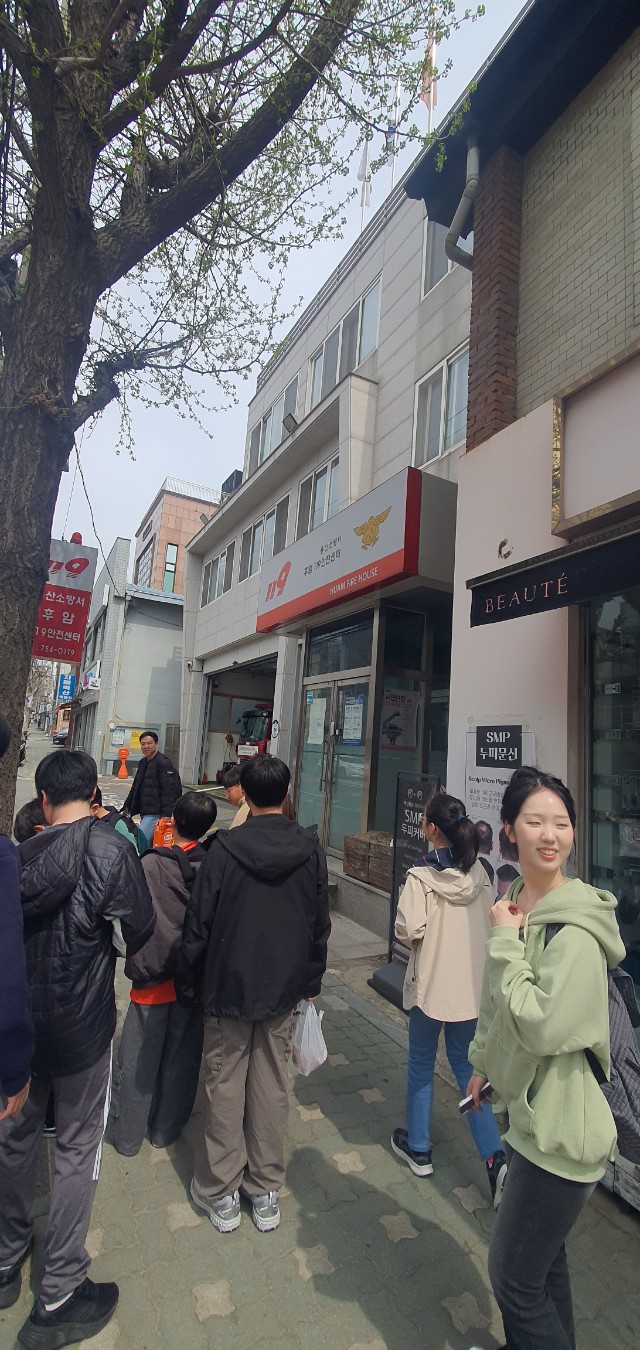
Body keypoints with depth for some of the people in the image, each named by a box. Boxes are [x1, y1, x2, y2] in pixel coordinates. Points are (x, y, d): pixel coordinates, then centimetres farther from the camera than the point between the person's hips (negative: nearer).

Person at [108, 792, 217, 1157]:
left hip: (154, 976, -2)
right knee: (181, 1056, 19)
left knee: (139, 1058, 15)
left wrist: (139, 965, -1)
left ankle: (127, 1135, 30)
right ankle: (166, 1129, 34)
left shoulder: (152, 864, -21)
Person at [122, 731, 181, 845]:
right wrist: (127, 806, 24)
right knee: (150, 844, 12)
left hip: (155, 814, -9)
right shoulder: (143, 763, 16)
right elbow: (135, 787, 26)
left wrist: (167, 814, -22)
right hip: (144, 813, 9)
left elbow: (169, 791, -17)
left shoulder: (164, 763, -11)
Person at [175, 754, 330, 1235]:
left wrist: (187, 984, 2)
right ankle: (266, 1192, 30)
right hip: (284, 988, 3)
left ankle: (221, 1193, 28)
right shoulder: (310, 849, -8)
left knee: (225, 1087, 14)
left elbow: (199, 924, -12)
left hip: (229, 986, -2)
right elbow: (320, 925, 1)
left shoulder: (225, 848, -18)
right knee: (272, 1087, 16)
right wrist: (311, 982, 13)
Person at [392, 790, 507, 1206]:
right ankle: (495, 1157, 13)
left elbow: (409, 930, -25)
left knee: (421, 1063, 17)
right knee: (466, 1064, 20)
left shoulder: (421, 878, -20)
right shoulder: (479, 873, -4)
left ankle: (418, 1147, 33)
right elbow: (490, 924, 3)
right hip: (473, 985, 4)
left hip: (432, 984, -4)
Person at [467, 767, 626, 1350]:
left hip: (560, 1128, -7)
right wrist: (484, 1061, 20)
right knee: (542, 1258, 26)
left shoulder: (575, 928, -25)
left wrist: (504, 942, -23)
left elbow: (541, 1024, -27)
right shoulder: (514, 903, 1)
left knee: (515, 1277, 8)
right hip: (528, 1110, 7)